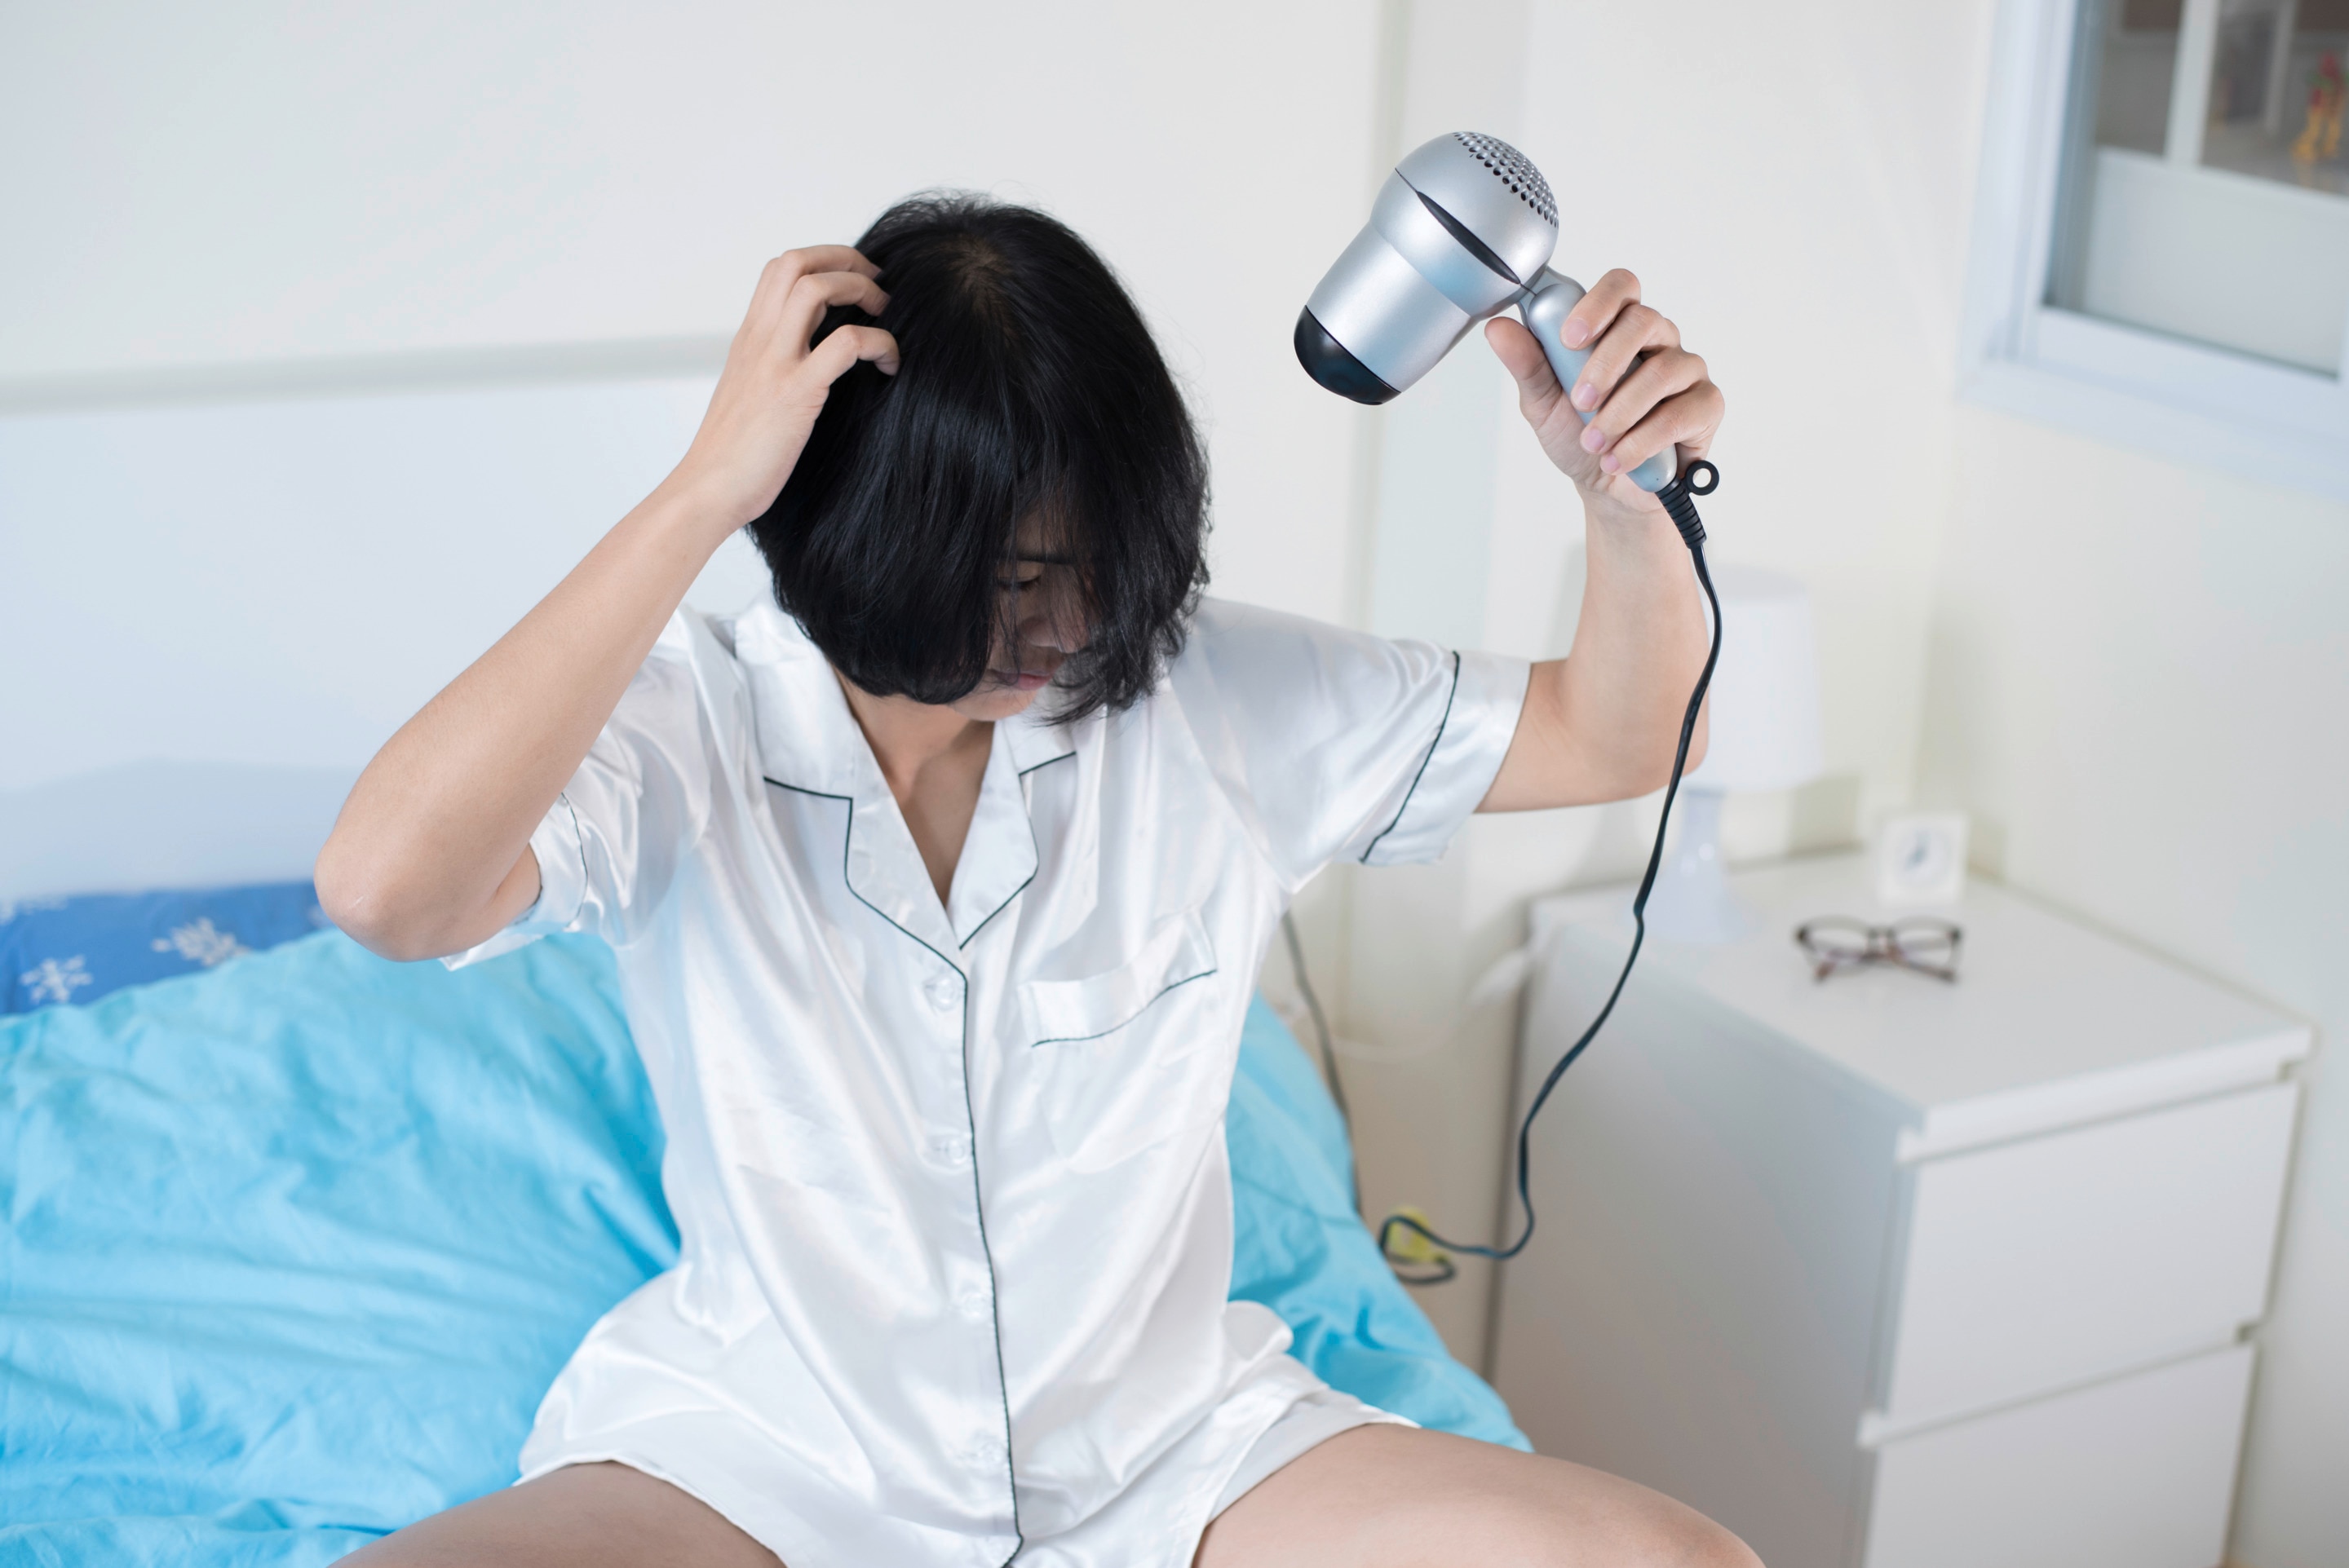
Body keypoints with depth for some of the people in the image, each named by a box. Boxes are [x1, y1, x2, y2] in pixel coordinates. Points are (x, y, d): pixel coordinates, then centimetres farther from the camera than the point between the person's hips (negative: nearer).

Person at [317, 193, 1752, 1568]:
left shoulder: (1215, 699, -5)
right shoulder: (691, 723, -13)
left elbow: (1615, 741, 4)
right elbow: (385, 886, -33)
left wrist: (1628, 497, -18)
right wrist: (703, 494, -32)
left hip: (1168, 1445, 3)